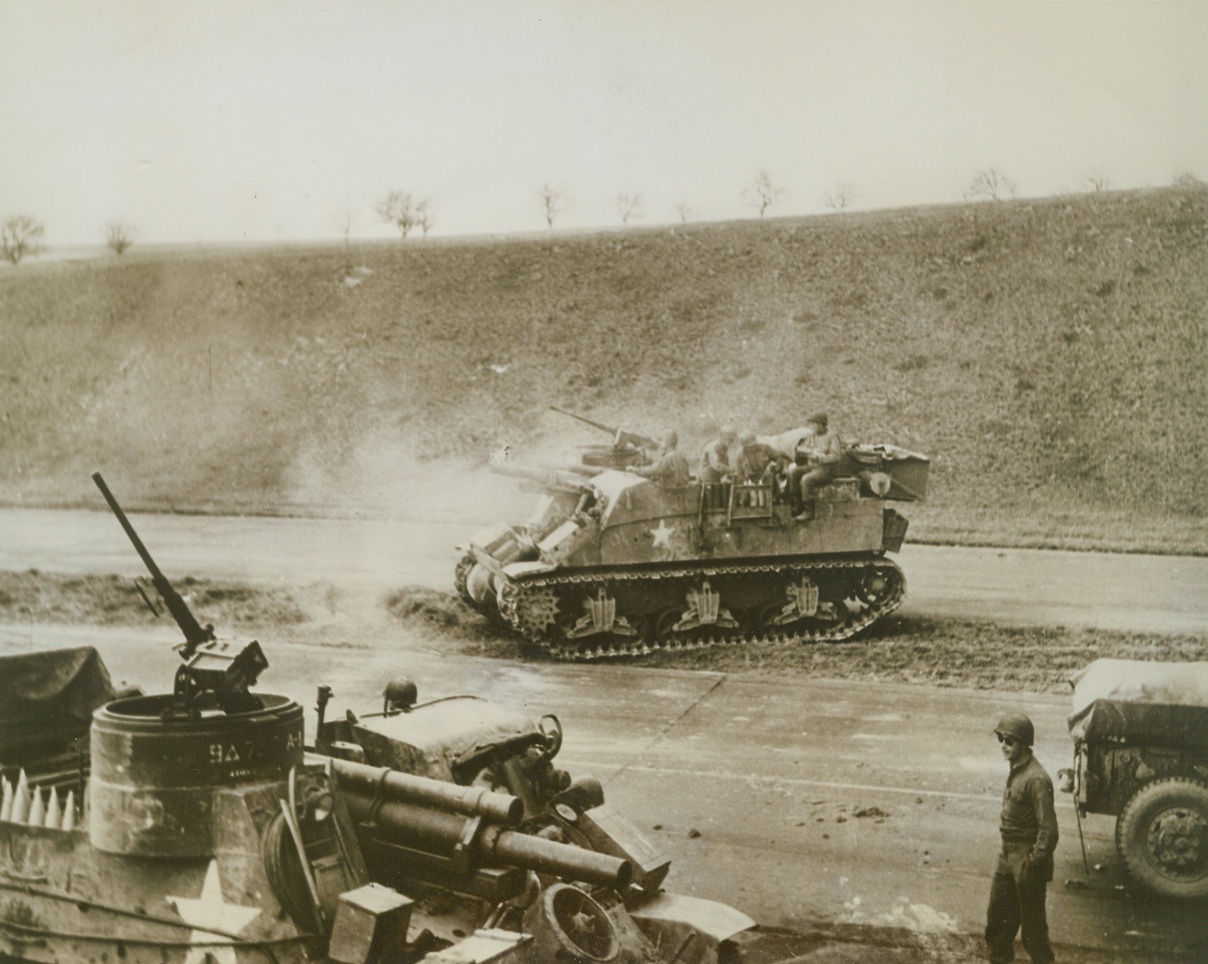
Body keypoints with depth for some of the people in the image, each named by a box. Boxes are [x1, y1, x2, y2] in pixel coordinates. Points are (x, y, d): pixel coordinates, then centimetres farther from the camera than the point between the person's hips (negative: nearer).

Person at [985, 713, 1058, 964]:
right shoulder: (1016, 770, 6)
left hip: (1026, 860, -9)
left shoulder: (1036, 779, -23)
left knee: (1032, 924, 4)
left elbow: (1049, 829, -24)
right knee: (998, 915, 18)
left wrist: (1034, 863, -20)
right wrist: (1006, 852, 15)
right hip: (1008, 856, 9)